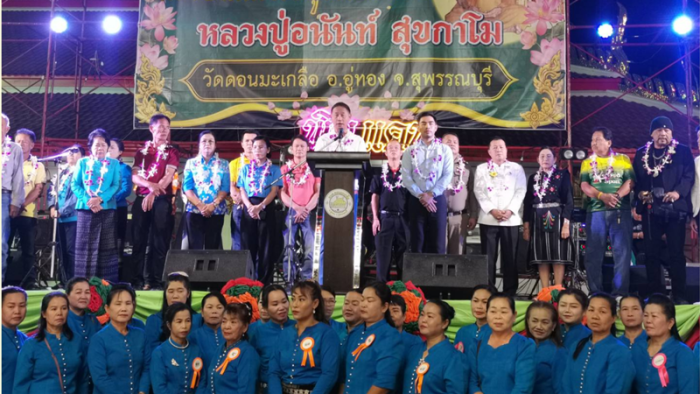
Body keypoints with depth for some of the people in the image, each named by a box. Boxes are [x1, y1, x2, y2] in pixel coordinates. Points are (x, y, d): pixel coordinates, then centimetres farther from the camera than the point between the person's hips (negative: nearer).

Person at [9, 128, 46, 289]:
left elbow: (38, 190, 0)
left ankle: (28, 281, 3)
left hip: (27, 213, -1)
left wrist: (22, 204, -14)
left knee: (28, 248, 0)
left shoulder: (37, 166, 9)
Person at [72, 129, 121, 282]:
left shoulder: (114, 164, 9)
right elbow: (75, 185, 4)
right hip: (85, 209, 1)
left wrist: (100, 199, -16)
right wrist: (88, 200, -12)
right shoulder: (82, 162, 11)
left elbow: (116, 185, -1)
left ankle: (107, 282, 0)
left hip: (107, 209, -1)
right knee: (84, 246, 0)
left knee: (107, 247, -2)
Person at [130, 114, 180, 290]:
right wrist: (150, 185, -16)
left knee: (159, 241, -4)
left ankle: (155, 280, -2)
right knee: (139, 239, 1)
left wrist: (153, 193, -20)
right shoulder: (142, 151, 14)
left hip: (162, 200, -2)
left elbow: (169, 176, -6)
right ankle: (136, 279, 5)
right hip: (141, 198, 2)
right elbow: (134, 176, 4)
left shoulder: (171, 152, 8)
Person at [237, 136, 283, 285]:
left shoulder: (274, 169, 7)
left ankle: (265, 282, 2)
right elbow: (242, 191, 7)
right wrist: (250, 207, -12)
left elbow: (274, 191, -3)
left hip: (266, 209, -2)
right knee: (248, 245, 1)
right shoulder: (246, 168, 14)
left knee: (265, 246, -2)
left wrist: (260, 206, -18)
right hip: (249, 209, 2)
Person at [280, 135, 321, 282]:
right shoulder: (285, 168, 10)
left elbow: (318, 192, 4)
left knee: (309, 248, -7)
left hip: (309, 213, 0)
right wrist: (297, 208, -10)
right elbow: (282, 192, 3)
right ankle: (288, 281, -1)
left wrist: (306, 209, -9)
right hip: (290, 212, 0)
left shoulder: (313, 168, 10)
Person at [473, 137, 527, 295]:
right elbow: (479, 192, 2)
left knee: (510, 257, 1)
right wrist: (492, 210, -11)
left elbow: (521, 191, 3)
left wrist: (510, 210, -11)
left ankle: (510, 292, 6)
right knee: (488, 256, -1)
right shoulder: (481, 168, 12)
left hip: (511, 219, 0)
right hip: (488, 219, 0)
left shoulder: (516, 168, 12)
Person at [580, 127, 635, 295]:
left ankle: (620, 291, -1)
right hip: (596, 211, 1)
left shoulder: (623, 159, 9)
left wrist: (616, 196, -18)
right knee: (594, 253, 1)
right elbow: (584, 185, 1)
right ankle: (595, 292, 7)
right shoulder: (587, 163, 13)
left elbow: (630, 182, 0)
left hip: (620, 211, -1)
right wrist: (602, 196, -16)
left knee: (622, 251, -5)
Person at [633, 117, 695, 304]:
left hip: (675, 208, -2)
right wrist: (640, 193, -7)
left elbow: (689, 176, -3)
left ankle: (679, 295, 3)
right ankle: (655, 294, 12)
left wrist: (678, 192, -20)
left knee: (676, 253, -1)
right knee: (651, 253, 4)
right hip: (651, 209, 2)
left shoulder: (683, 151, 7)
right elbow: (636, 179, 12)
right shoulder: (641, 154, 14)